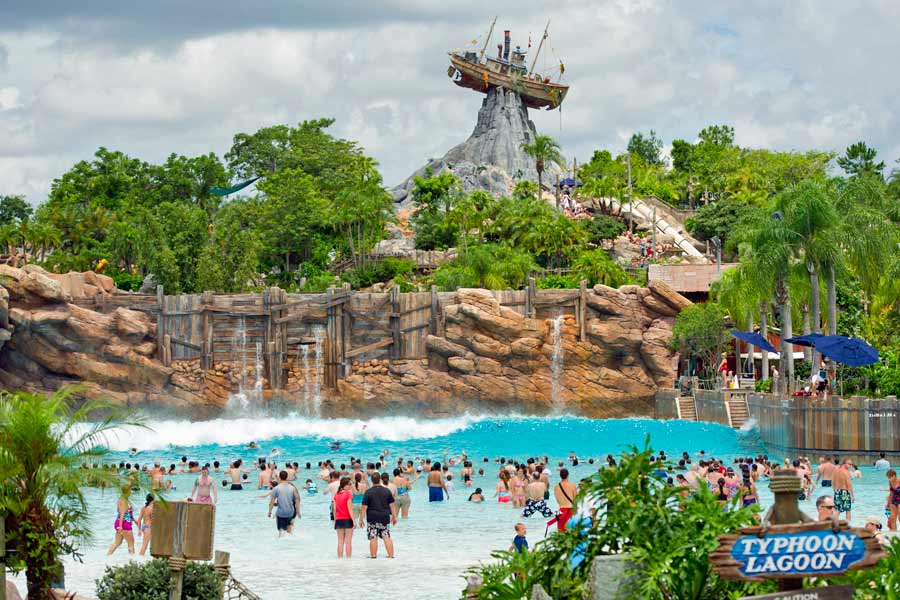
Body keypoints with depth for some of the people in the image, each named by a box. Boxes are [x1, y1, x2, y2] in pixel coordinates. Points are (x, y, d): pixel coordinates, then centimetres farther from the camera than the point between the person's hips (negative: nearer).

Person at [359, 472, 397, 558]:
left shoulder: (368, 492, -7)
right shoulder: (387, 490, 1)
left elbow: (364, 507, -8)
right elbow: (392, 505, 5)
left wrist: (361, 519, -2)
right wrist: (394, 516, 14)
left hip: (372, 518, -3)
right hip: (385, 517, 3)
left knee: (373, 538, 2)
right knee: (387, 537, 6)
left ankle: (373, 555, 2)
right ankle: (391, 555, 5)